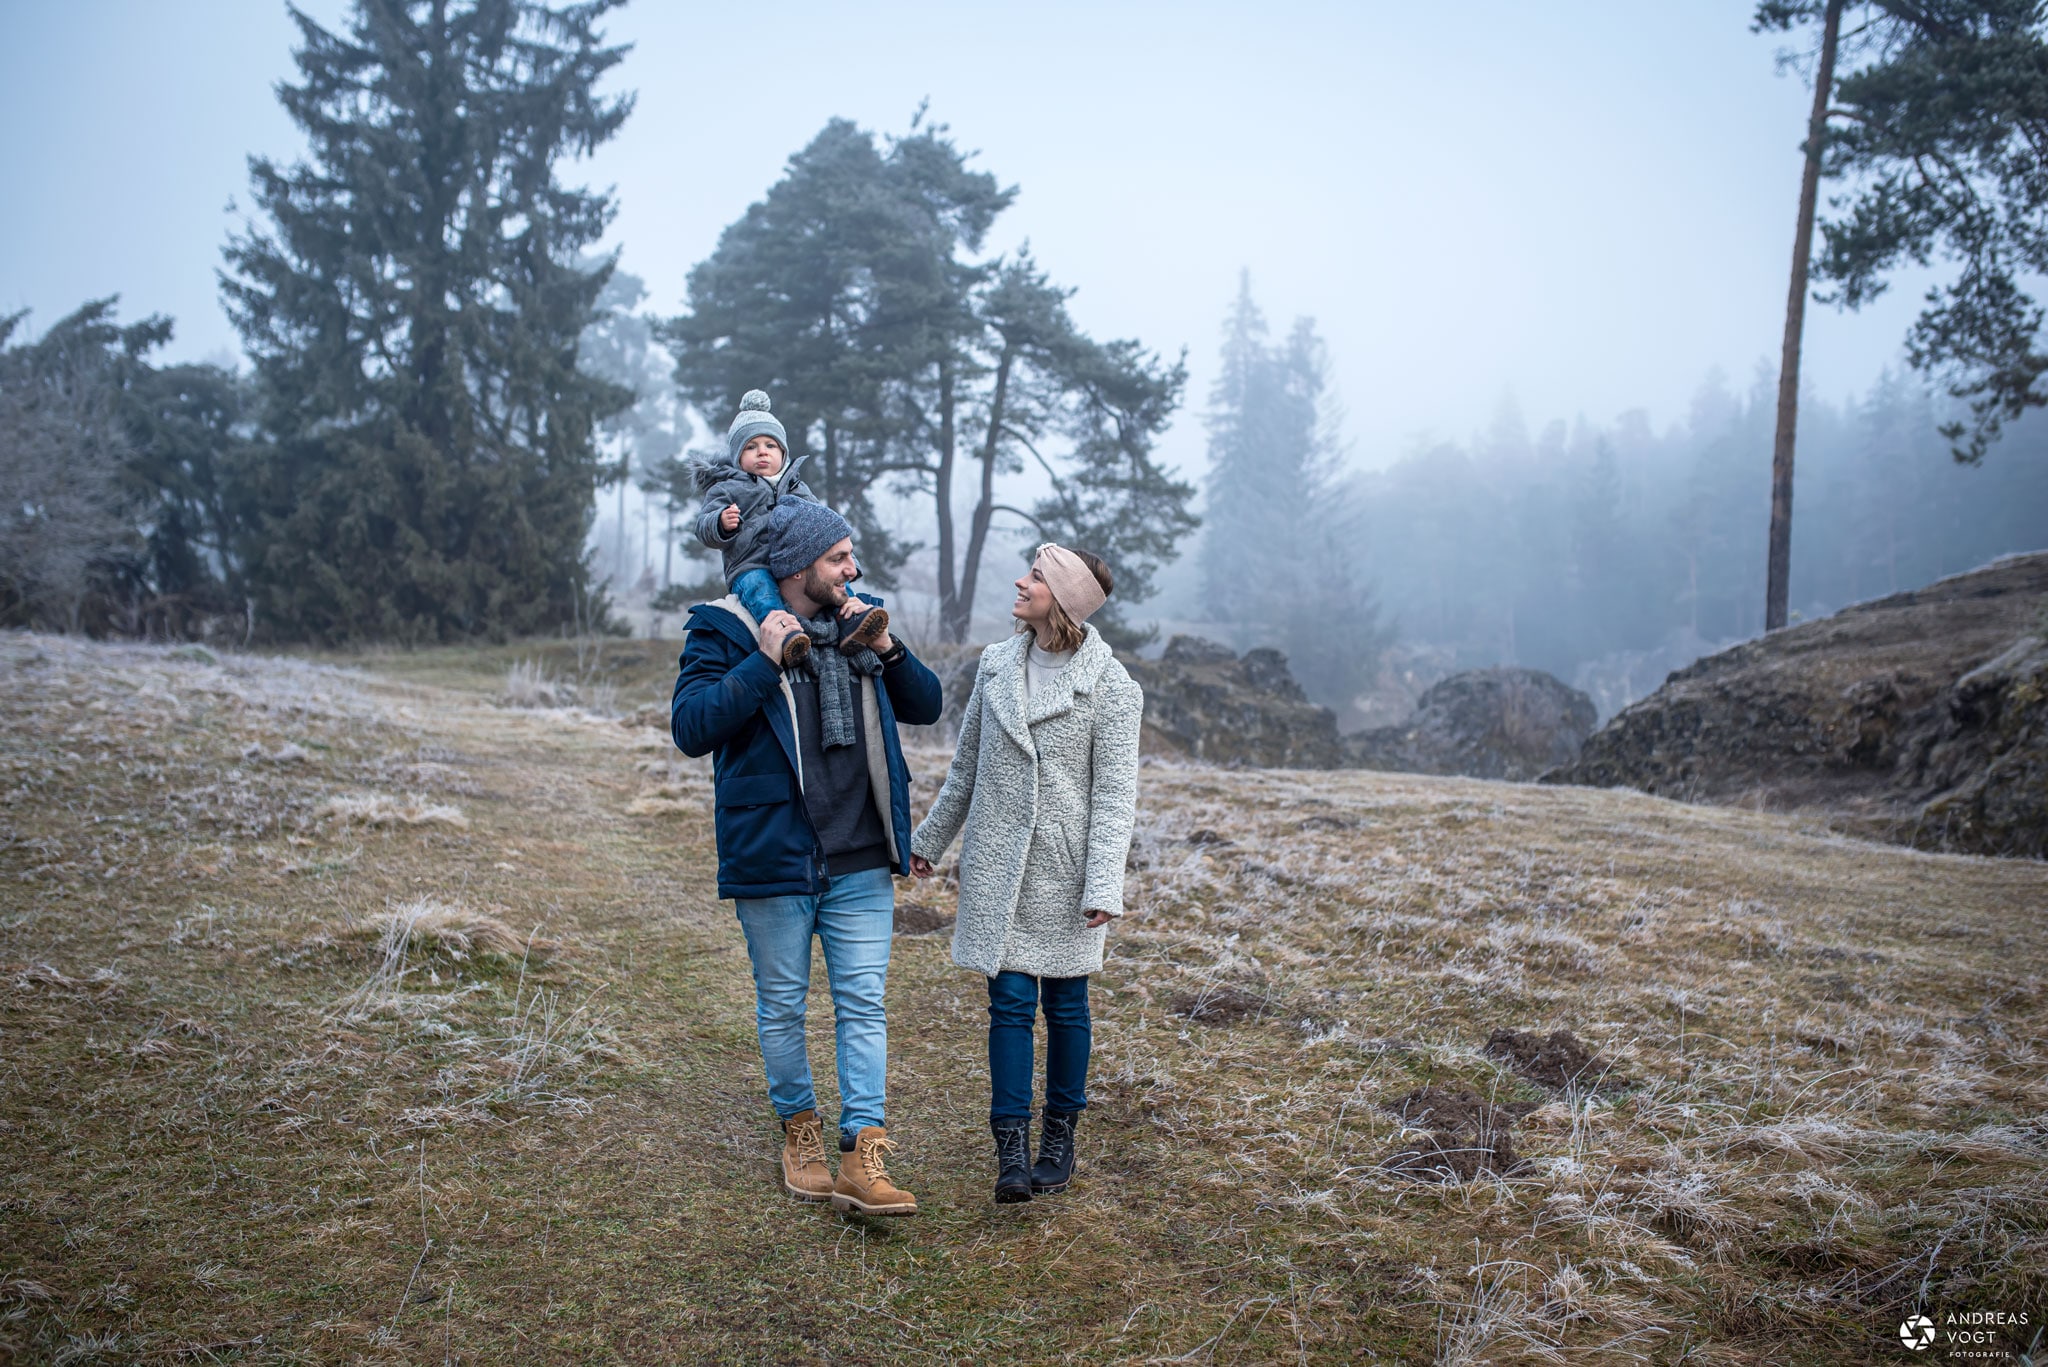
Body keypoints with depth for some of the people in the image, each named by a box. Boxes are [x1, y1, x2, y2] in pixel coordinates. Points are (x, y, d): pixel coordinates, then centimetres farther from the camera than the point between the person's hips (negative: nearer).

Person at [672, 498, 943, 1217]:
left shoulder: (860, 620, 8)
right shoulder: (725, 630, -6)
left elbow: (927, 706, 9)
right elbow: (690, 727, -16)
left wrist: (886, 649, -8)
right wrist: (764, 663, -24)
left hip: (862, 861, 3)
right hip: (774, 857, -3)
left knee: (864, 1005, 1)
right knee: (782, 1007, 11)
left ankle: (863, 1156, 5)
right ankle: (799, 1131, 31)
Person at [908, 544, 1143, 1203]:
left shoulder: (1109, 685, -8)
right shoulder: (996, 664, 6)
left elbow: (1115, 793, -10)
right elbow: (966, 766, 15)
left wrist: (1104, 886, -17)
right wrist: (929, 840, 19)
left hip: (1064, 871, -3)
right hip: (997, 864, 3)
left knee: (1066, 1005, 8)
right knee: (1009, 1000, 0)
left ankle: (1060, 1137, 24)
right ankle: (1011, 1145, 6)